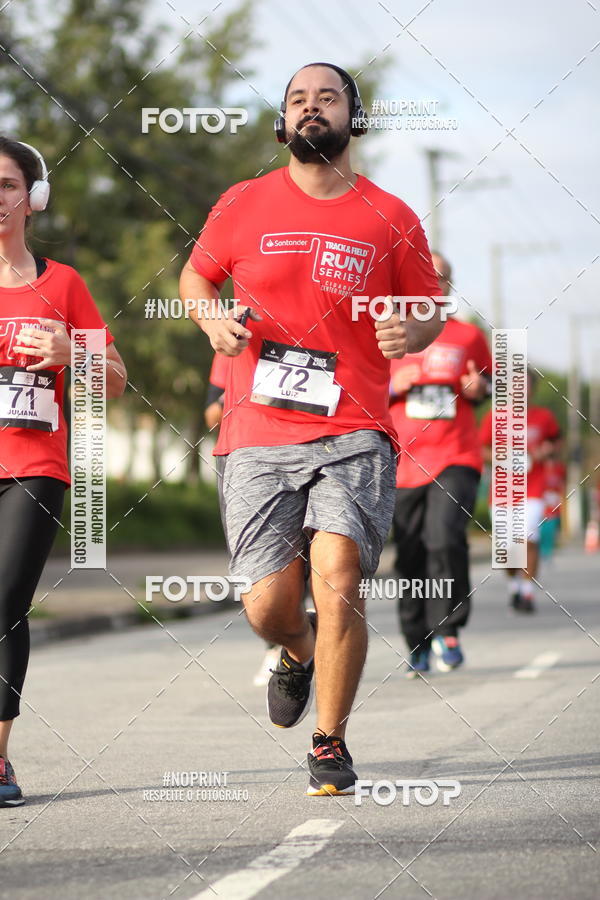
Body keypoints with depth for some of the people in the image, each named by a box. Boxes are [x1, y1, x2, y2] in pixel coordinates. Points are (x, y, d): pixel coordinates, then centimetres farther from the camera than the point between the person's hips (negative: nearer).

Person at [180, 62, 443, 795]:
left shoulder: (390, 220, 4)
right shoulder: (243, 206, 6)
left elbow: (430, 309, 15)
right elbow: (196, 274, 22)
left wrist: (410, 333, -8)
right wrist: (213, 319, 0)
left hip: (353, 437, -1)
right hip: (259, 439, 1)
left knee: (337, 578, -18)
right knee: (267, 607, -2)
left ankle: (330, 745, 1)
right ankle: (299, 655, 38)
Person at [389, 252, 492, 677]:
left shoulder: (469, 336, 9)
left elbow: (488, 381, 22)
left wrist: (480, 388, -1)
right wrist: (393, 387, -8)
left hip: (457, 458, -1)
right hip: (405, 461, 1)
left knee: (446, 537, -22)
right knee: (411, 558, 1)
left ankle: (448, 630, -6)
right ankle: (419, 646, 14)